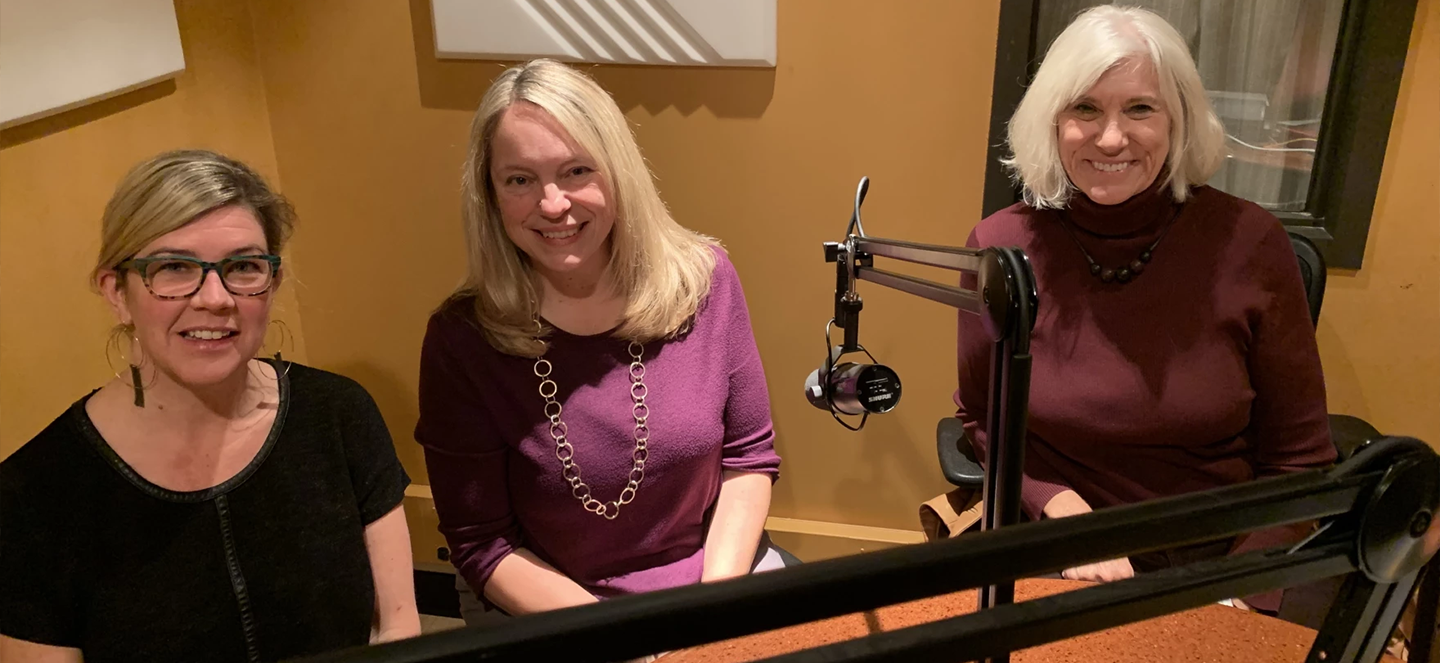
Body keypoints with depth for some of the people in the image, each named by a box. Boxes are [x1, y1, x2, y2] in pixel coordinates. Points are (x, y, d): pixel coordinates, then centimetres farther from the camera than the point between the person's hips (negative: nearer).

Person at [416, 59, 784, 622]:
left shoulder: (703, 280, -7)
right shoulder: (461, 340, -13)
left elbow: (749, 457, 1)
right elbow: (481, 543, -7)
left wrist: (718, 599, -11)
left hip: (715, 572, 1)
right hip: (543, 607, -1)